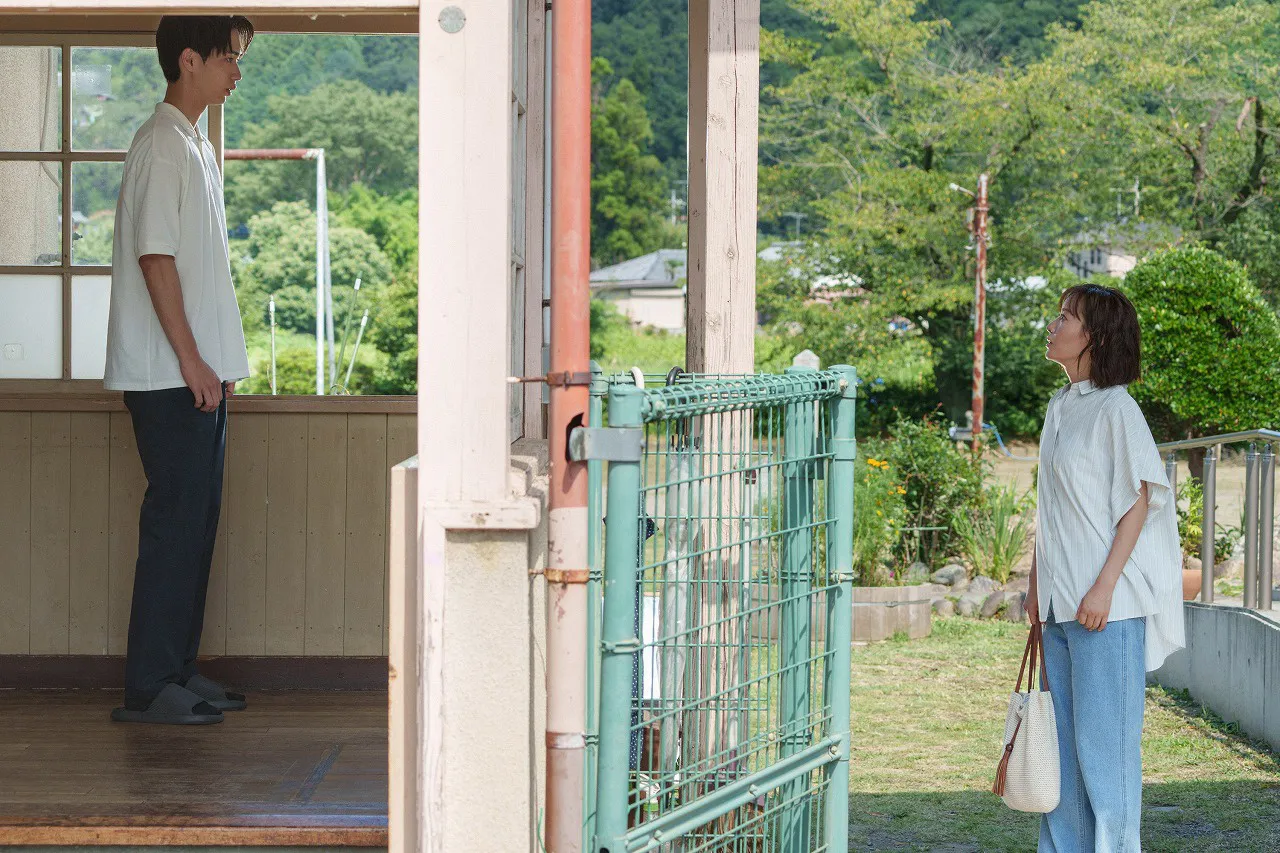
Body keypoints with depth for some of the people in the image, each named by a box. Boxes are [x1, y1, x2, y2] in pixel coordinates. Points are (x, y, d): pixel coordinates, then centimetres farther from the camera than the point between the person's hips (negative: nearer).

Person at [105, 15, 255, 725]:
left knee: (197, 518, 11)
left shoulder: (198, 147, 18)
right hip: (168, 374, -10)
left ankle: (177, 668, 17)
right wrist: (191, 361, -19)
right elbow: (155, 258, -18)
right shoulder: (161, 145, -12)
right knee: (175, 519, -8)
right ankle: (147, 686, -4)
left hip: (198, 374, 10)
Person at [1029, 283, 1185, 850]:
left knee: (1102, 739, -4)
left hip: (1105, 606, -8)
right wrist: (1037, 583, 17)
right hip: (1060, 604, 8)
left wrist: (1104, 586, -18)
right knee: (1063, 737, 12)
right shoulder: (1060, 407, 14)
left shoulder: (1114, 409, -11)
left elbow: (1138, 502, -13)